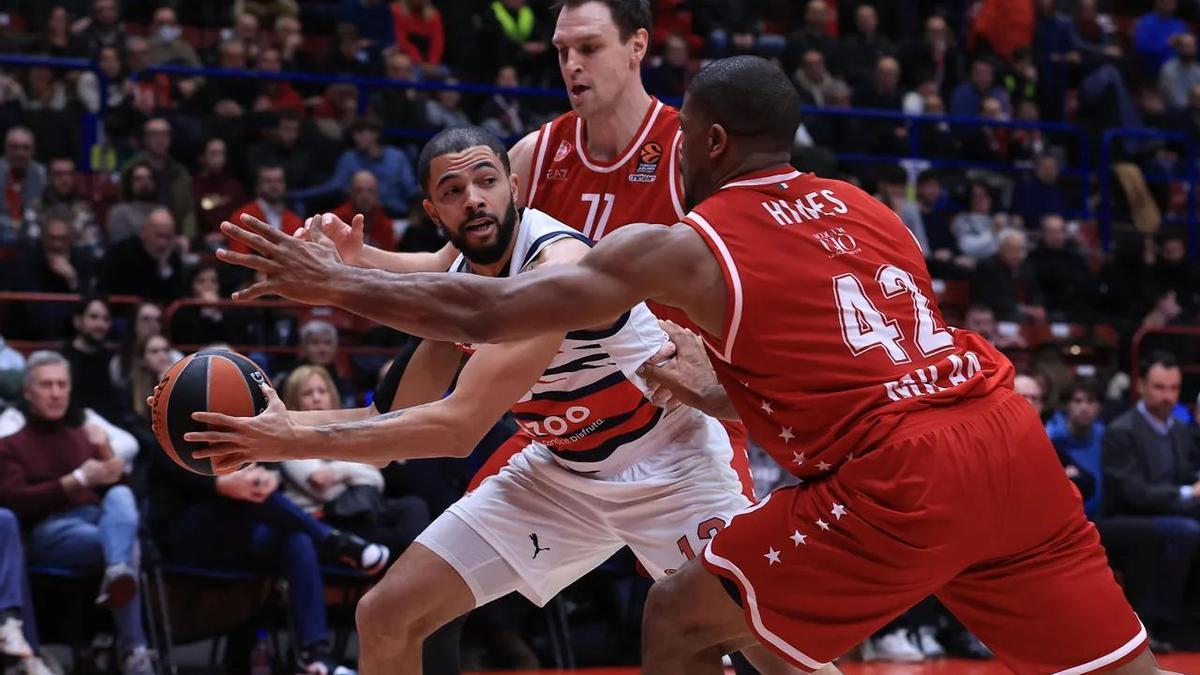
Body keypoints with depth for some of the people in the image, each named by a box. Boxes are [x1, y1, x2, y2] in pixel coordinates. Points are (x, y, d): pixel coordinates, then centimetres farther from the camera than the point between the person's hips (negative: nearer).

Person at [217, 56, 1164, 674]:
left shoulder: (687, 246, 3)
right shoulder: (866, 212, 22)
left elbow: (482, 313, 4)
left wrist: (333, 283, 15)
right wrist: (719, 399, 43)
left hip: (901, 478, -6)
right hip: (1010, 438, 6)